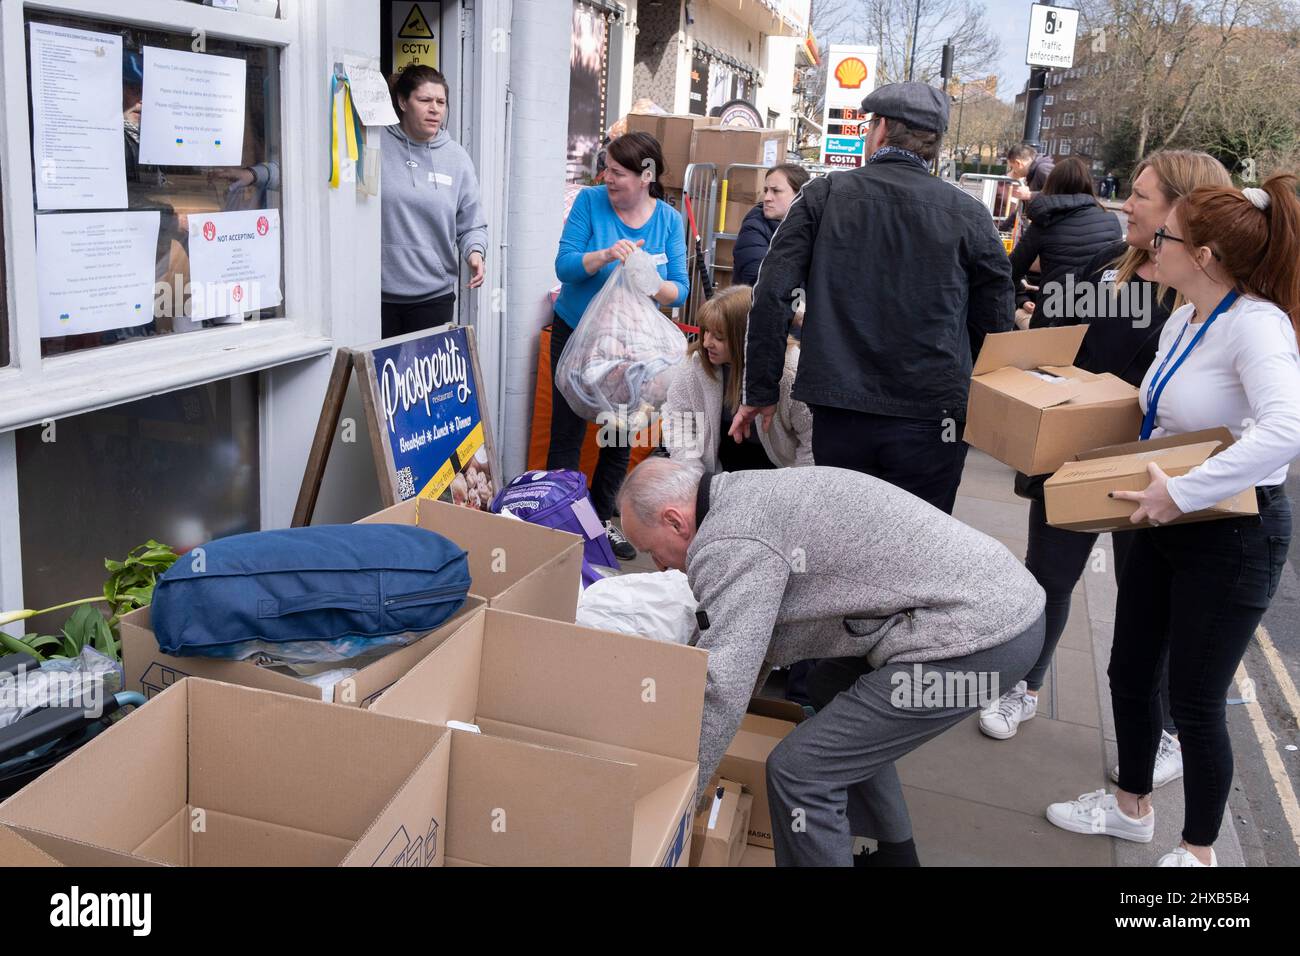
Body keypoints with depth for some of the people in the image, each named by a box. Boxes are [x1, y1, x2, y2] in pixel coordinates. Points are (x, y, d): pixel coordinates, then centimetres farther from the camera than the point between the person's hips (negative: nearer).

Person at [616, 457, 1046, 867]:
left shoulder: (729, 542, -15)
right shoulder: (754, 495, 16)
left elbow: (721, 688, -17)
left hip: (976, 640, -11)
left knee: (801, 770, -8)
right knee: (833, 690, 28)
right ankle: (894, 855, 38)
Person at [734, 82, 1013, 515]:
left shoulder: (823, 196, 2)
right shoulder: (969, 214, 1)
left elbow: (772, 296, -3)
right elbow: (995, 326, 3)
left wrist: (760, 392, 4)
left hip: (837, 414, 1)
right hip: (929, 417, -1)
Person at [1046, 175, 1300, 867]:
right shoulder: (1182, 322, 5)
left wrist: (1182, 493, -36)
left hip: (1232, 537, -8)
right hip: (1168, 525, 9)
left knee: (1194, 702, 4)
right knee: (1130, 674, 18)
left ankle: (1198, 850, 26)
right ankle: (1131, 807, 40)